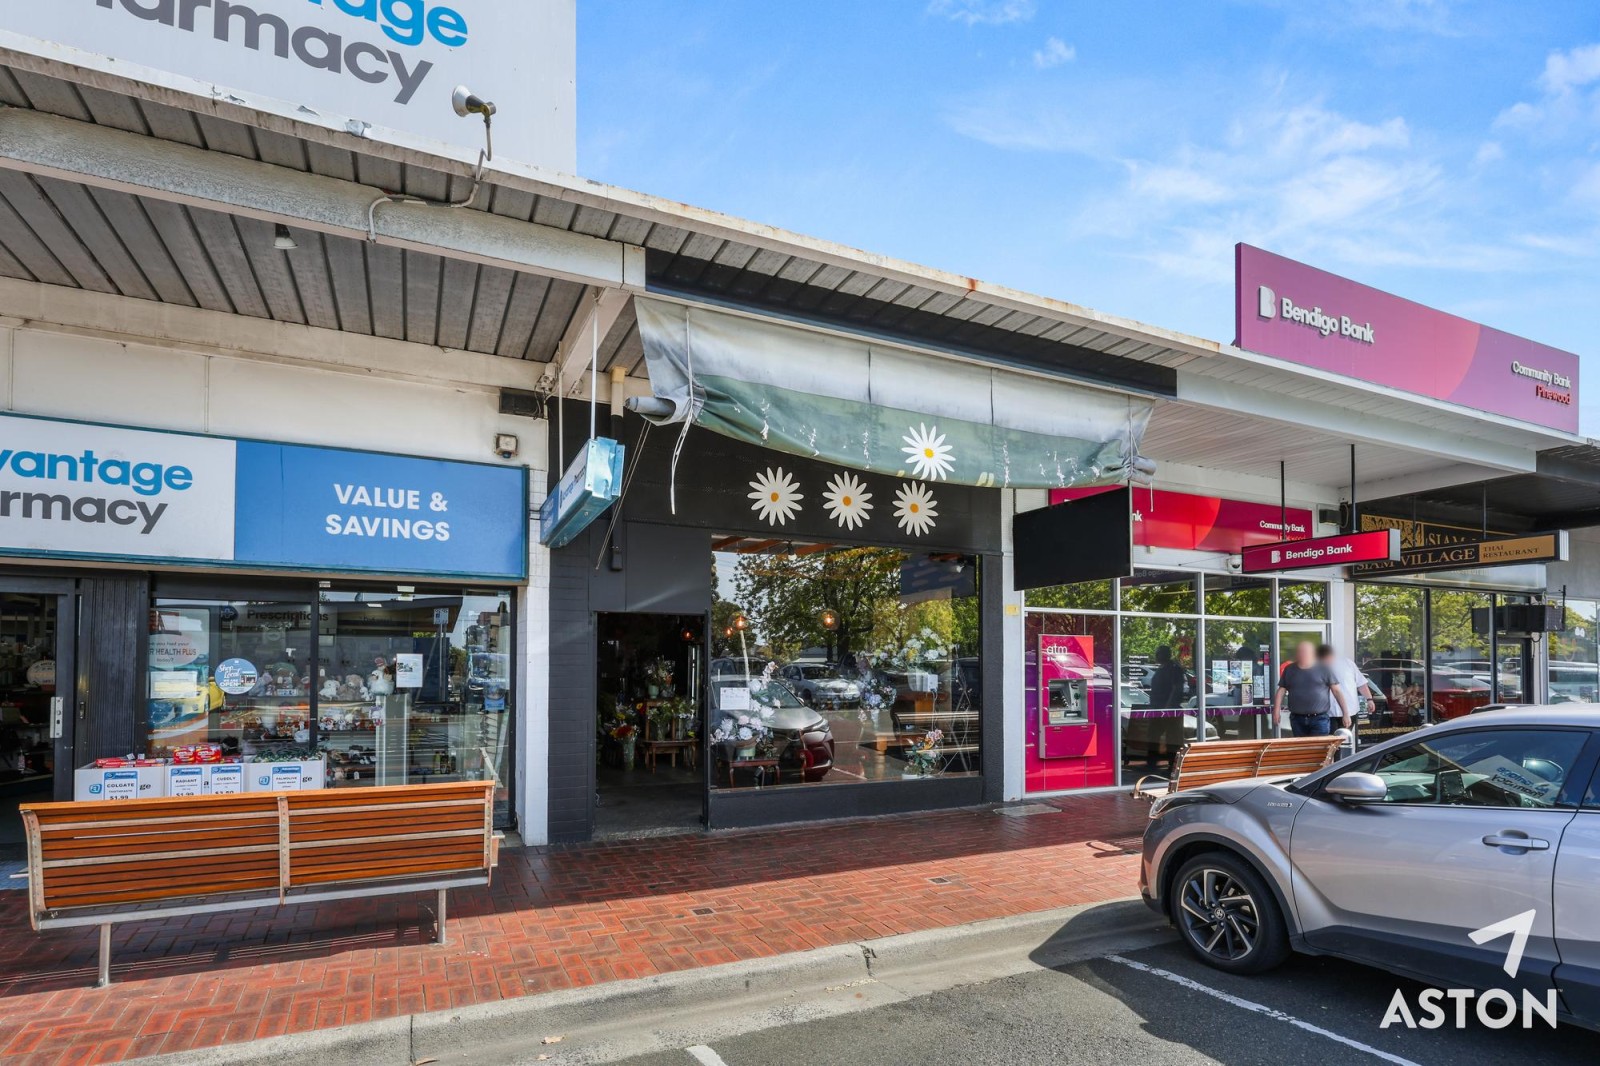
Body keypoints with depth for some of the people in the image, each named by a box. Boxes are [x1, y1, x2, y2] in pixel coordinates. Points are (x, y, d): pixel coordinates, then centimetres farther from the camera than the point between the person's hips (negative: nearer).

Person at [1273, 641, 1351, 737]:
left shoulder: (1323, 669, 1)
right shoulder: (1289, 670, 9)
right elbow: (1281, 691, 10)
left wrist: (1346, 714, -1)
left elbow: (1337, 691, 2)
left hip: (1320, 719, -3)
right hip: (1297, 719, 3)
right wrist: (1277, 711, 0)